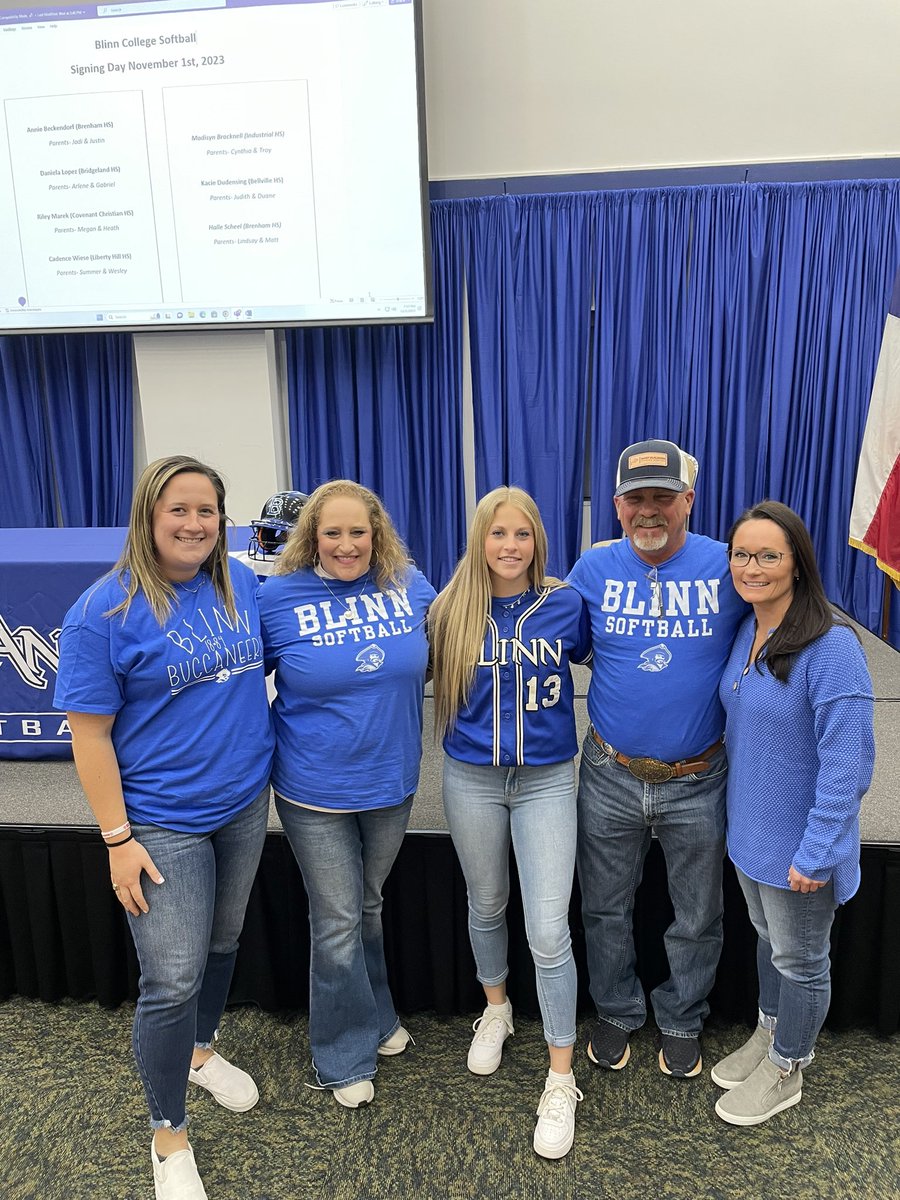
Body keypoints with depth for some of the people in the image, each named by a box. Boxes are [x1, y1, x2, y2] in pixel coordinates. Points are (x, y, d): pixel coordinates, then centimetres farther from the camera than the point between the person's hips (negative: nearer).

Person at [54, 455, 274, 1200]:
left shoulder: (241, 584, -1)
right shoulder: (105, 610, -16)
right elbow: (89, 733, -14)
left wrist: (269, 756, 8)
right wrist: (117, 838, -14)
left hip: (245, 805, 5)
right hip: (163, 823, -5)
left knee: (222, 943, 22)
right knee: (172, 981, 1)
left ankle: (201, 1051, 50)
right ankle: (169, 1137, 25)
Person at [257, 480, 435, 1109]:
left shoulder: (412, 585, -5)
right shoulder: (279, 598, -13)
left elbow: (433, 659, 12)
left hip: (391, 780, 3)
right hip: (316, 791, -3)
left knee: (369, 906, 23)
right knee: (338, 921, 9)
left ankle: (375, 1018, 47)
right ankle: (346, 1055, 32)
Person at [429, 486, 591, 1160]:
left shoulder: (565, 605, -6)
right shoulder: (452, 611, -6)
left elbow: (595, 657, 11)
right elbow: (432, 677, 6)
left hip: (546, 781, -1)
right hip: (472, 780, 2)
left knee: (549, 932, -3)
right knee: (486, 907, 21)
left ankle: (561, 1081, 16)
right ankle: (496, 1009, 49)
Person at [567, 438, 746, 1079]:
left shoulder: (727, 569, -11)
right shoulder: (594, 569, -7)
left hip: (698, 783, -1)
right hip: (610, 778, 1)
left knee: (697, 920, 19)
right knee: (607, 910, 19)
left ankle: (682, 1021, 45)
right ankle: (616, 1011, 45)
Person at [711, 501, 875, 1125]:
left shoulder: (831, 647, -25)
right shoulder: (746, 631, 0)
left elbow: (847, 761, -24)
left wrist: (817, 850, -23)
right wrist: (739, 811, 14)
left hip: (798, 841, -7)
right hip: (750, 829, 7)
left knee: (798, 958, 15)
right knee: (768, 938, 26)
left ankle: (785, 1070, 38)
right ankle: (769, 1033, 49)